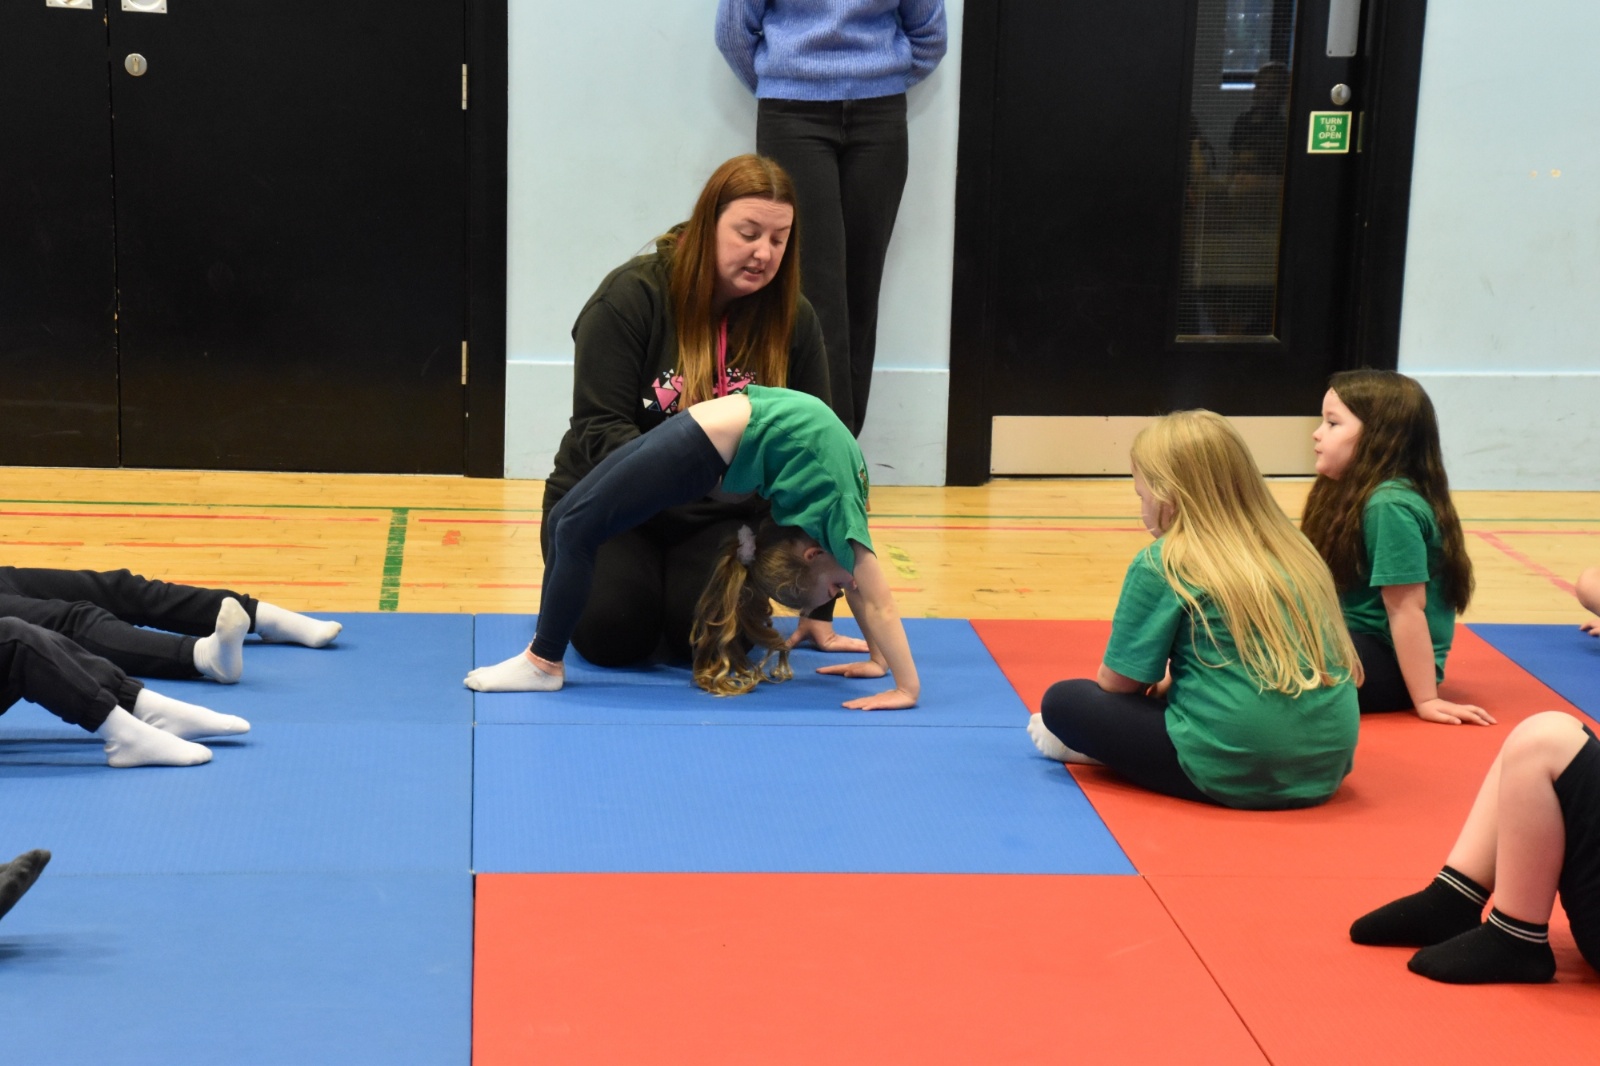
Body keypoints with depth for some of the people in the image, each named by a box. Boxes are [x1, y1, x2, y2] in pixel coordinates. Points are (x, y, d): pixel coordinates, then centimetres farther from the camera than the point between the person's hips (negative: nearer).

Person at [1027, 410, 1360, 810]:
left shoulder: (1161, 565, -4)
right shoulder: (1294, 552, 13)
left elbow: (1118, 682, 2)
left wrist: (1162, 683, 26)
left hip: (1233, 770, -6)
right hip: (1324, 765, 6)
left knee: (1062, 701, 7)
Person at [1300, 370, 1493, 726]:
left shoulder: (1390, 506, -20)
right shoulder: (1355, 494, 9)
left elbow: (1406, 609, -21)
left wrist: (1425, 700, -20)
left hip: (1385, 666, -10)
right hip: (1358, 644, 11)